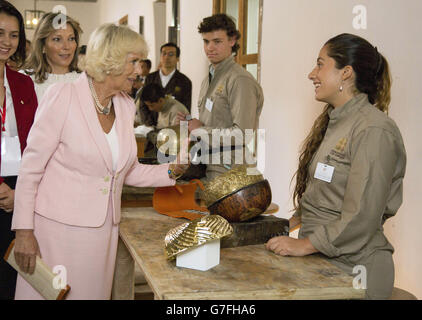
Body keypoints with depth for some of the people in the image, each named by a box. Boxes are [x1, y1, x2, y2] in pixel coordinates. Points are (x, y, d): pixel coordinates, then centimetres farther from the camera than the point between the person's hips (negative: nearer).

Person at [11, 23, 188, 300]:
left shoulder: (126, 106, 8)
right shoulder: (63, 96, -11)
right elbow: (31, 167, -10)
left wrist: (170, 171, 1)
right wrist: (24, 231, -12)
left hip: (102, 231, 6)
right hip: (58, 227, -5)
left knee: (93, 292, 12)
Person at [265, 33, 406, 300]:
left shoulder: (374, 131, -17)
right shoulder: (331, 122, 12)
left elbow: (361, 217, -21)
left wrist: (305, 245, -17)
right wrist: (295, 220, 8)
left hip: (352, 268, -8)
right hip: (318, 257, 8)